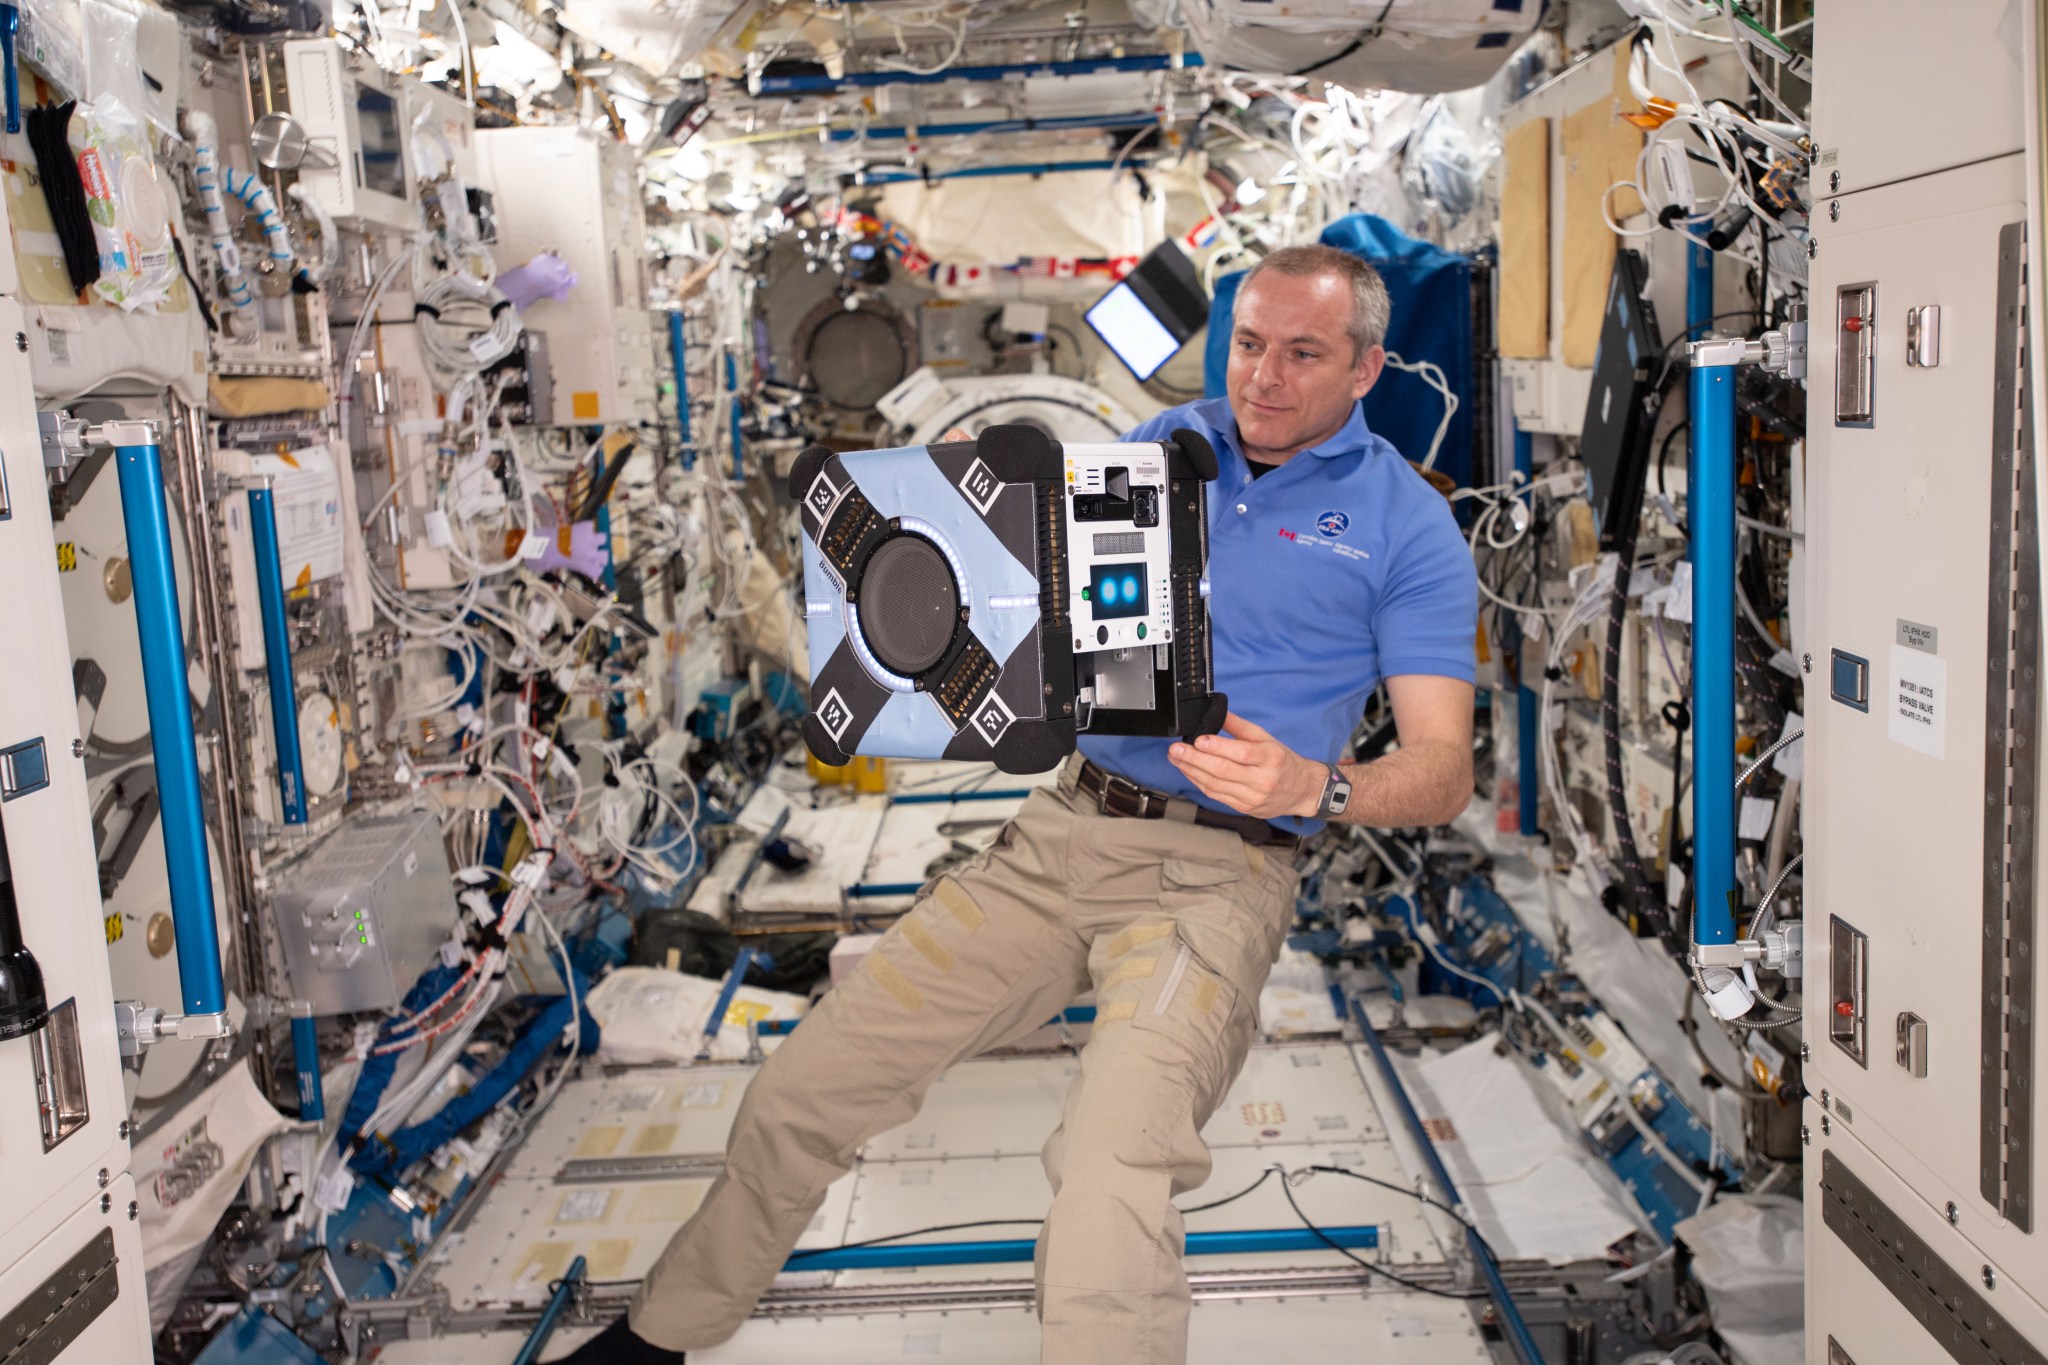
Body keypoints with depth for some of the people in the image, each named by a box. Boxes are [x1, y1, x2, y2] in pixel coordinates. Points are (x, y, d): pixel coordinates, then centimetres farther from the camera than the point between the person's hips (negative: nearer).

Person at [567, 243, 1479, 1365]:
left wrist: (1311, 785, -25)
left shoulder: (1406, 525, 0)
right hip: (1060, 831, 5)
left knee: (1108, 1205, -30)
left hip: (1215, 872, -4)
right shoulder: (1159, 446, 14)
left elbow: (1444, 768, -5)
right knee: (797, 1095, 5)